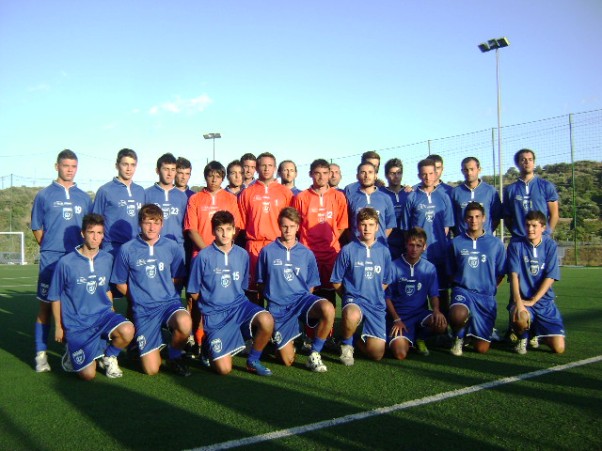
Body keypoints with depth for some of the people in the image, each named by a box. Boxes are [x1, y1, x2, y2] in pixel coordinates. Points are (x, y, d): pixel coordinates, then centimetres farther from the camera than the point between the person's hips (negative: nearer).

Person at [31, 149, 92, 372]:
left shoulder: (84, 198, 11)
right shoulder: (44, 195, 5)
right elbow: (37, 228, 7)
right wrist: (51, 248, 1)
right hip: (51, 259, -2)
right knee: (46, 305, 0)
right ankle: (41, 354, 6)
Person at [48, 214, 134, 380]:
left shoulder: (108, 259, 0)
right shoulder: (66, 263, -11)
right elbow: (55, 297, 0)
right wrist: (59, 327, 7)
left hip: (103, 315, 3)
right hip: (76, 323, -2)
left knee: (127, 330, -30)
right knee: (88, 375, -8)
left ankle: (109, 357, 4)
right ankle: (73, 350, 26)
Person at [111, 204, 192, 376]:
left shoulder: (172, 247, 0)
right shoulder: (127, 250, -3)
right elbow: (120, 284, 8)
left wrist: (164, 293, 1)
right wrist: (140, 298, 3)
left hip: (170, 302, 1)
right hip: (143, 310, -1)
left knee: (185, 323, -37)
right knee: (151, 370, -8)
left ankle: (174, 356, -2)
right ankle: (156, 342, 29)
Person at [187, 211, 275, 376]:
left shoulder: (242, 254, 3)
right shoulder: (203, 257, -8)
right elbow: (194, 292, 1)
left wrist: (232, 302, 5)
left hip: (239, 305, 3)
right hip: (214, 313, -2)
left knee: (267, 321, -31)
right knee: (224, 369, -10)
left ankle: (253, 361, -4)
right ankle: (210, 346, 26)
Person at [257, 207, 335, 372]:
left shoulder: (306, 254, 6)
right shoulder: (267, 251, 2)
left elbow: (310, 286, 13)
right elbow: (261, 284, 11)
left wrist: (307, 304, 1)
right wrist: (273, 297, 4)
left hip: (302, 298, 1)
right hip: (278, 307, -1)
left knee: (328, 309, -35)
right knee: (288, 361, -5)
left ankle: (314, 355, -14)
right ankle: (287, 341, 32)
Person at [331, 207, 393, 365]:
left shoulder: (384, 251, 5)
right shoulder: (347, 250, -4)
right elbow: (337, 282, 2)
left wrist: (375, 296, 6)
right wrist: (350, 296, 0)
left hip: (377, 305, 3)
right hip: (353, 300, -3)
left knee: (377, 354, -7)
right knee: (352, 316, -41)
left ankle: (358, 339, 28)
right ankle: (346, 344, -7)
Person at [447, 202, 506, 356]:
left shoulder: (496, 244, 4)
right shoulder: (456, 243, 4)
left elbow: (501, 274, 11)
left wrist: (489, 289, 5)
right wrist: (460, 288, 2)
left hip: (486, 296, 1)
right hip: (463, 290, -1)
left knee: (482, 349, 0)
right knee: (458, 315, -38)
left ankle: (473, 331, 37)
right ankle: (459, 336, -2)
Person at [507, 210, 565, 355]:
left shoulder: (550, 245, 0)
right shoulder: (516, 245, -3)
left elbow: (550, 278, -5)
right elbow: (514, 275, -10)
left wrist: (532, 301, -14)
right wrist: (518, 302, -24)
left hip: (544, 301, 2)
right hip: (522, 299, -2)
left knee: (559, 348, -7)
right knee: (520, 319, -37)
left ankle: (536, 333, 28)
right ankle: (522, 339, 1)